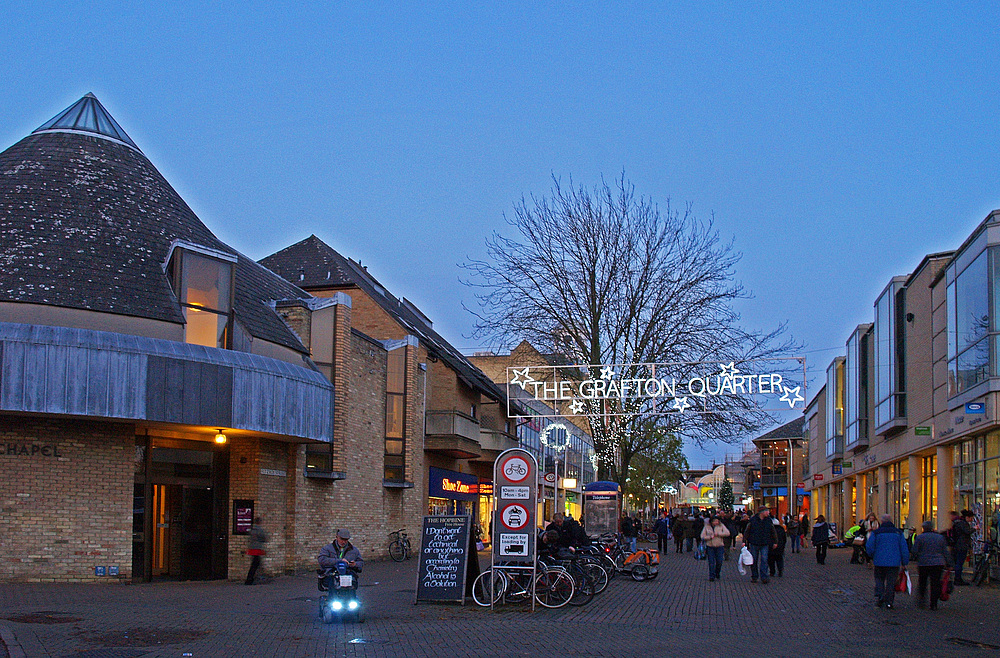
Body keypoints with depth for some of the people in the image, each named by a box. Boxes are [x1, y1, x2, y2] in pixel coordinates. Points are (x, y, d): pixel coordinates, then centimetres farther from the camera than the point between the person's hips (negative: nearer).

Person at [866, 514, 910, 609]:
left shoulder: (876, 533, -2)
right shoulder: (898, 533, 3)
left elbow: (869, 547, -4)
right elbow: (904, 549, 3)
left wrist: (872, 557, 15)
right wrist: (904, 562, 9)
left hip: (879, 562, -1)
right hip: (894, 562, 1)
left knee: (879, 580, 15)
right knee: (891, 582, 7)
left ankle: (878, 596, -3)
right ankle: (888, 602, 6)